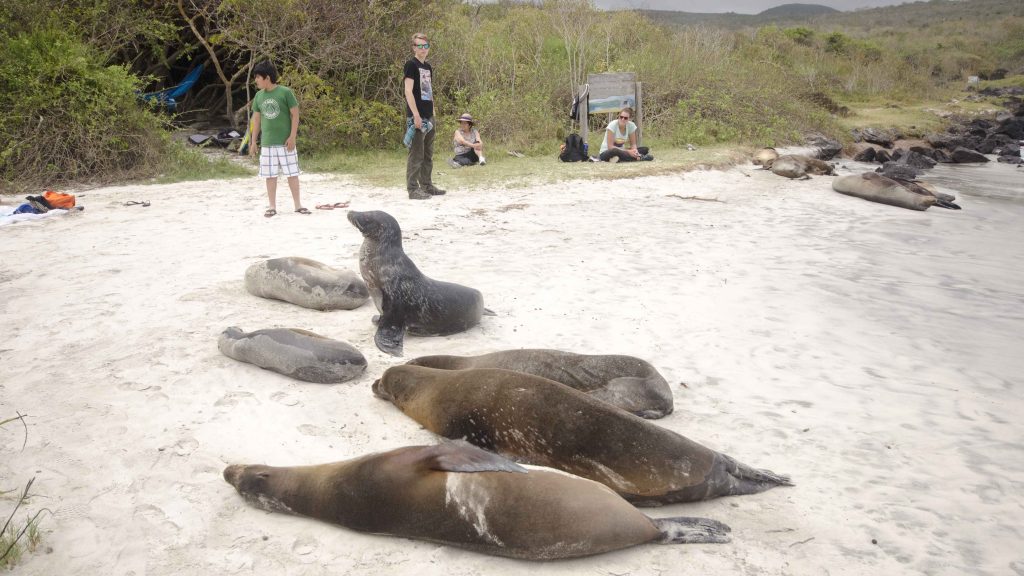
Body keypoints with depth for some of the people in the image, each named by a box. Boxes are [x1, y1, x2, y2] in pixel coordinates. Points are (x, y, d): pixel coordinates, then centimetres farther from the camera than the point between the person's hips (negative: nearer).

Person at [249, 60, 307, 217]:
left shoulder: (285, 92, -7)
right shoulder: (259, 96, 7)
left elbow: (295, 115, -5)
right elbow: (256, 119, 13)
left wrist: (292, 137, -11)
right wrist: (253, 141, 12)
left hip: (285, 142, -4)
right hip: (267, 143, 4)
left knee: (292, 173, 1)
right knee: (270, 175, 6)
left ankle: (298, 205, 11)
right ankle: (272, 206, 14)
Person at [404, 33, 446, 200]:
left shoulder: (428, 67, 17)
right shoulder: (411, 64, -7)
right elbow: (408, 91, -15)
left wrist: (433, 115, 17)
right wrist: (416, 115, -21)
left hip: (428, 117, 9)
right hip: (416, 117, -9)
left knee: (428, 154, 14)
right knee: (416, 154, -7)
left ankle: (427, 186, 22)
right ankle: (413, 189, -4)